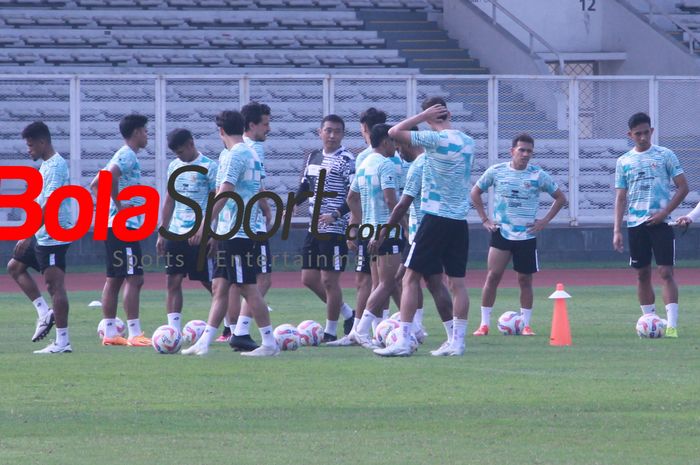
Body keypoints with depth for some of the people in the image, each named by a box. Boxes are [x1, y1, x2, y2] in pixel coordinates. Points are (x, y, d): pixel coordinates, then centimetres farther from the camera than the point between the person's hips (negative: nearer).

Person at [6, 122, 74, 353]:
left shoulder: (55, 167, -18)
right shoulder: (47, 164, 13)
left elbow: (49, 206, -25)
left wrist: (27, 236, -25)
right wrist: (30, 234, 23)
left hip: (53, 236, -11)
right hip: (42, 236, 11)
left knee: (54, 284, -8)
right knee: (15, 267, 16)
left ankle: (62, 341, -6)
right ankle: (44, 312, 12)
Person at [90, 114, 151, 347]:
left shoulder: (123, 155, 19)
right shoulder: (128, 156, -11)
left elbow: (96, 184, 25)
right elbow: (110, 176, -29)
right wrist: (119, 205, -21)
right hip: (125, 225, -10)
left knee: (114, 279, 10)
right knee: (134, 279, -10)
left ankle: (110, 333, 11)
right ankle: (135, 334, -13)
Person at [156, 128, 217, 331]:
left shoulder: (209, 167, -6)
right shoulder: (174, 166, 13)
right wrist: (162, 233, 15)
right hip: (176, 232, 6)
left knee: (210, 282, 0)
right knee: (173, 282, -1)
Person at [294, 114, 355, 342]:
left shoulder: (346, 160, -11)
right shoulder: (314, 157, 13)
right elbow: (306, 185, 23)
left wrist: (336, 215, -24)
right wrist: (292, 206, 8)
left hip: (335, 229, -8)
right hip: (315, 227, 8)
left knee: (329, 280, -5)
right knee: (309, 278, 9)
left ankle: (330, 331, 6)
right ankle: (347, 313, 23)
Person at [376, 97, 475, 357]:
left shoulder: (435, 139, -12)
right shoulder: (468, 142, 8)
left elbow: (394, 133, -10)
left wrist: (424, 115, -3)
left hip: (436, 218, -6)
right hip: (460, 221, 6)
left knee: (411, 278, -2)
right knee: (457, 282, 8)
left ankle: (403, 342, -7)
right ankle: (458, 342, 6)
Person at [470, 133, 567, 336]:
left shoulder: (538, 175, -2)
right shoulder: (496, 172, 0)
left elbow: (560, 198, 8)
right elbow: (475, 192, 12)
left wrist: (544, 221, -1)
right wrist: (484, 219, 4)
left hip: (527, 235, 0)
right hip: (501, 233, 0)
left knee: (525, 280, 3)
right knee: (493, 276, -8)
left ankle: (526, 324, 12)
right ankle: (484, 324, -4)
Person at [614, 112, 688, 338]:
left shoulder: (665, 156, 1)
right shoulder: (624, 162, 9)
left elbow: (683, 187, 1)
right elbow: (621, 197, 10)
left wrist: (665, 212, -11)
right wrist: (617, 230, 2)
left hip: (660, 223, -3)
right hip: (635, 224, 3)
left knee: (666, 272, -10)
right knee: (642, 274, 7)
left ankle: (672, 325, -15)